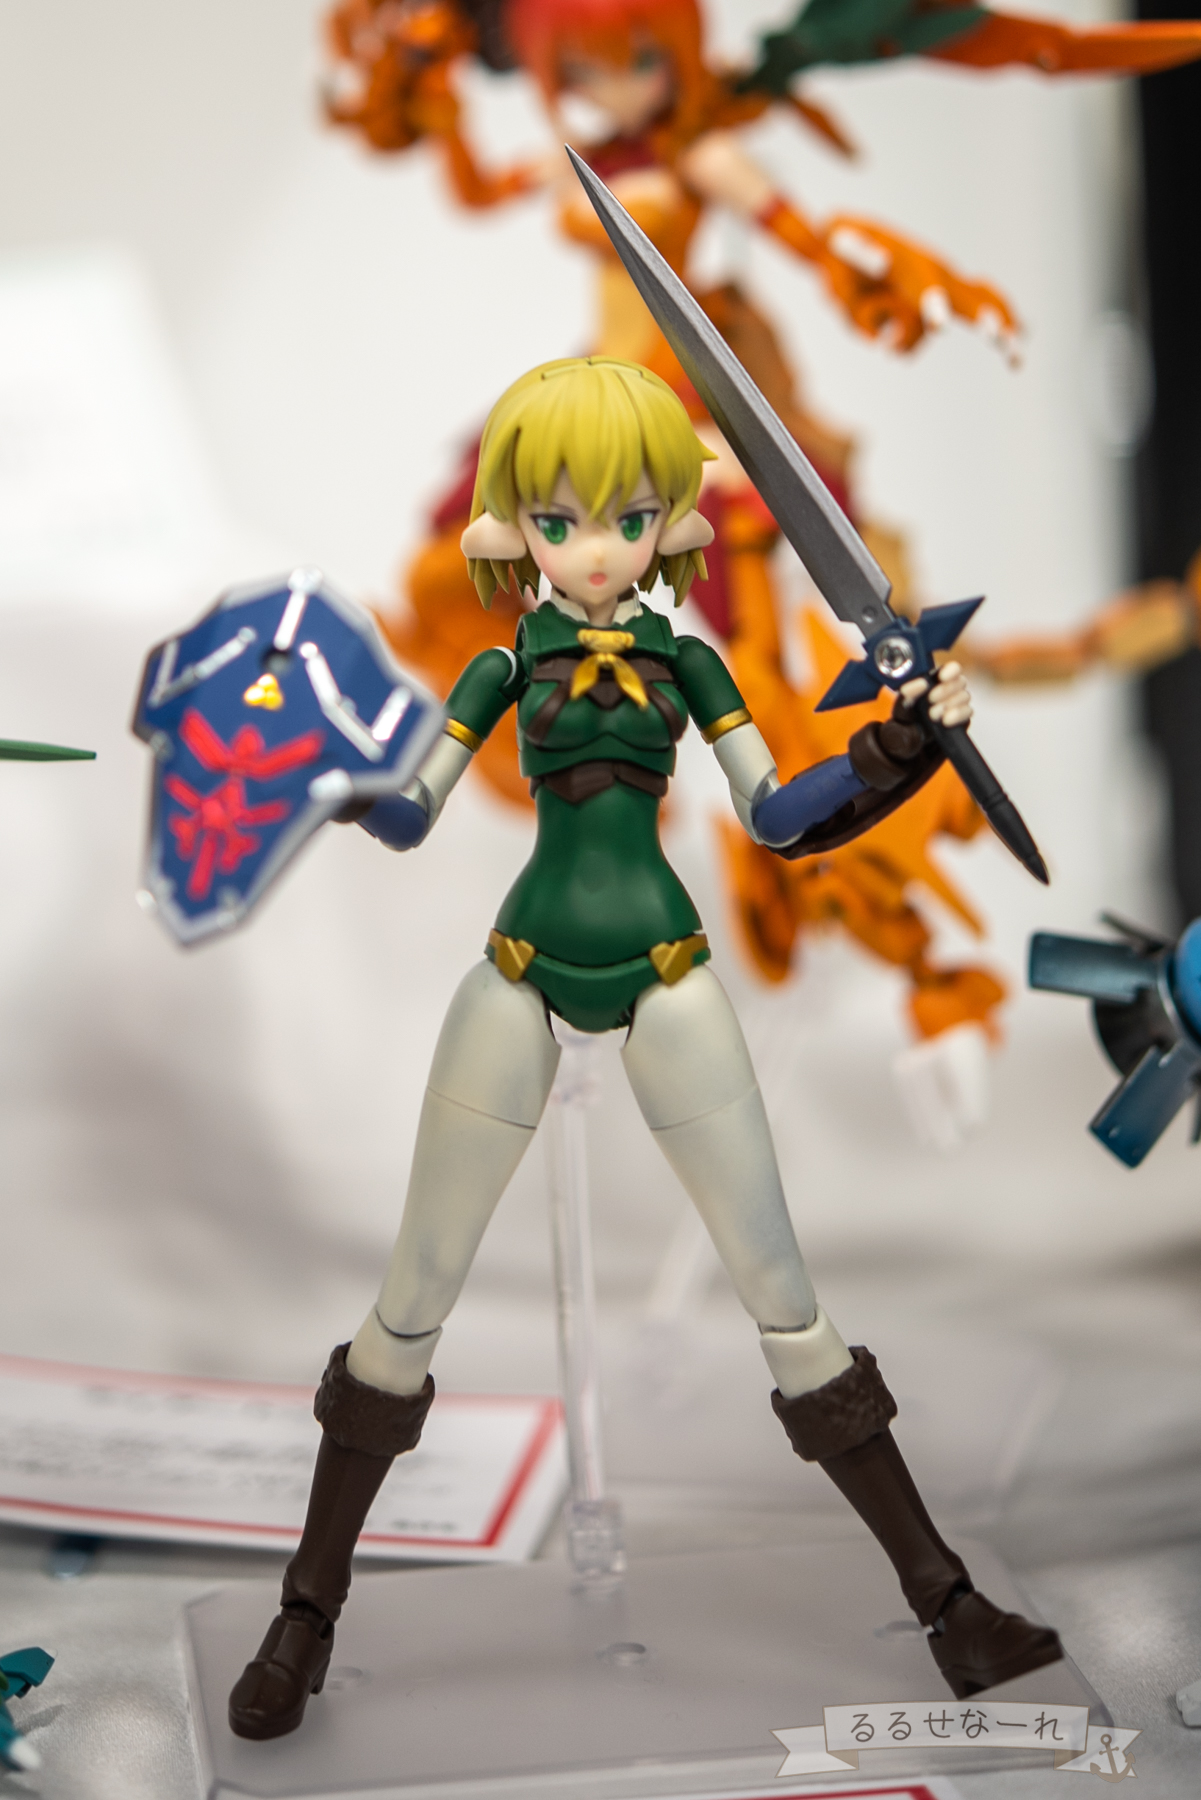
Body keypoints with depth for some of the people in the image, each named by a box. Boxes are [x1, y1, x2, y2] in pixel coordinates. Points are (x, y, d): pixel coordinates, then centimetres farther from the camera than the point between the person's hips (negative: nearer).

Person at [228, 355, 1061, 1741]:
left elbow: (775, 817, 6)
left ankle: (941, 1593, 13)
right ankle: (308, 1614, 16)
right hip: (523, 978, 0)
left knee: (780, 1293, 3)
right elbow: (407, 820, 4)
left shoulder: (687, 658, 5)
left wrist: (906, 741, -5)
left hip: (666, 978, 0)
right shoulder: (507, 665, 3)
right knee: (411, 1302, 3)